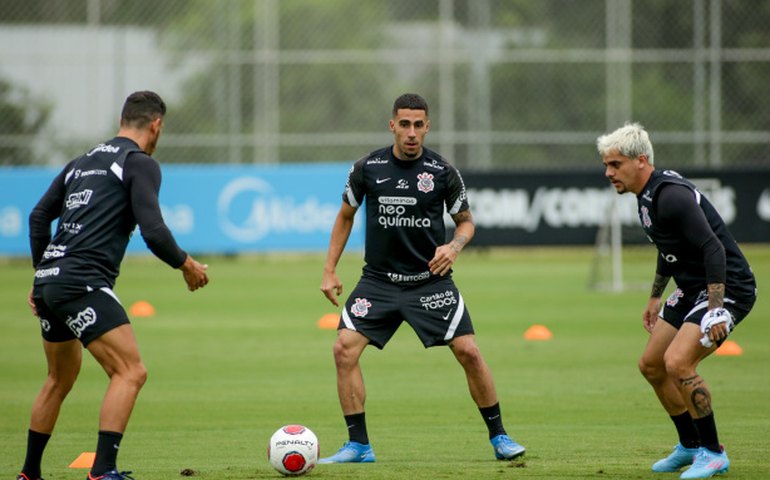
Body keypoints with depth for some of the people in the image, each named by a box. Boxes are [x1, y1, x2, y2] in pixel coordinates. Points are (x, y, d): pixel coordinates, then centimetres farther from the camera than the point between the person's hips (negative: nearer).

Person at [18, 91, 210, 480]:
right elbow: (152, 231, -12)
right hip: (83, 283, -9)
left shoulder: (83, 162, 21)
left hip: (49, 280, 9)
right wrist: (187, 266, 3)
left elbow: (38, 217, 20)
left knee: (60, 380, 23)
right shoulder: (140, 163, -2)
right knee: (130, 372, -10)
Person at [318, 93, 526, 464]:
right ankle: (358, 445, -4)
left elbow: (465, 221, 8)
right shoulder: (367, 168, -3)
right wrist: (329, 271, 7)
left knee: (468, 350, -10)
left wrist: (454, 246, -15)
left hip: (430, 279, -1)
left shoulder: (443, 172, -5)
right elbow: (346, 216, 12)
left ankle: (498, 437, 8)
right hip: (378, 280, 1)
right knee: (344, 348, -14)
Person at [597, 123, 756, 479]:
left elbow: (714, 249, -29)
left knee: (677, 363, -24)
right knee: (651, 366, 14)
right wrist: (655, 297, 32)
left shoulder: (672, 196, -24)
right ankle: (690, 446, 29)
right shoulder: (648, 195, 8)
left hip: (727, 287, -11)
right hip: (693, 289, 11)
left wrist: (715, 309, -33)